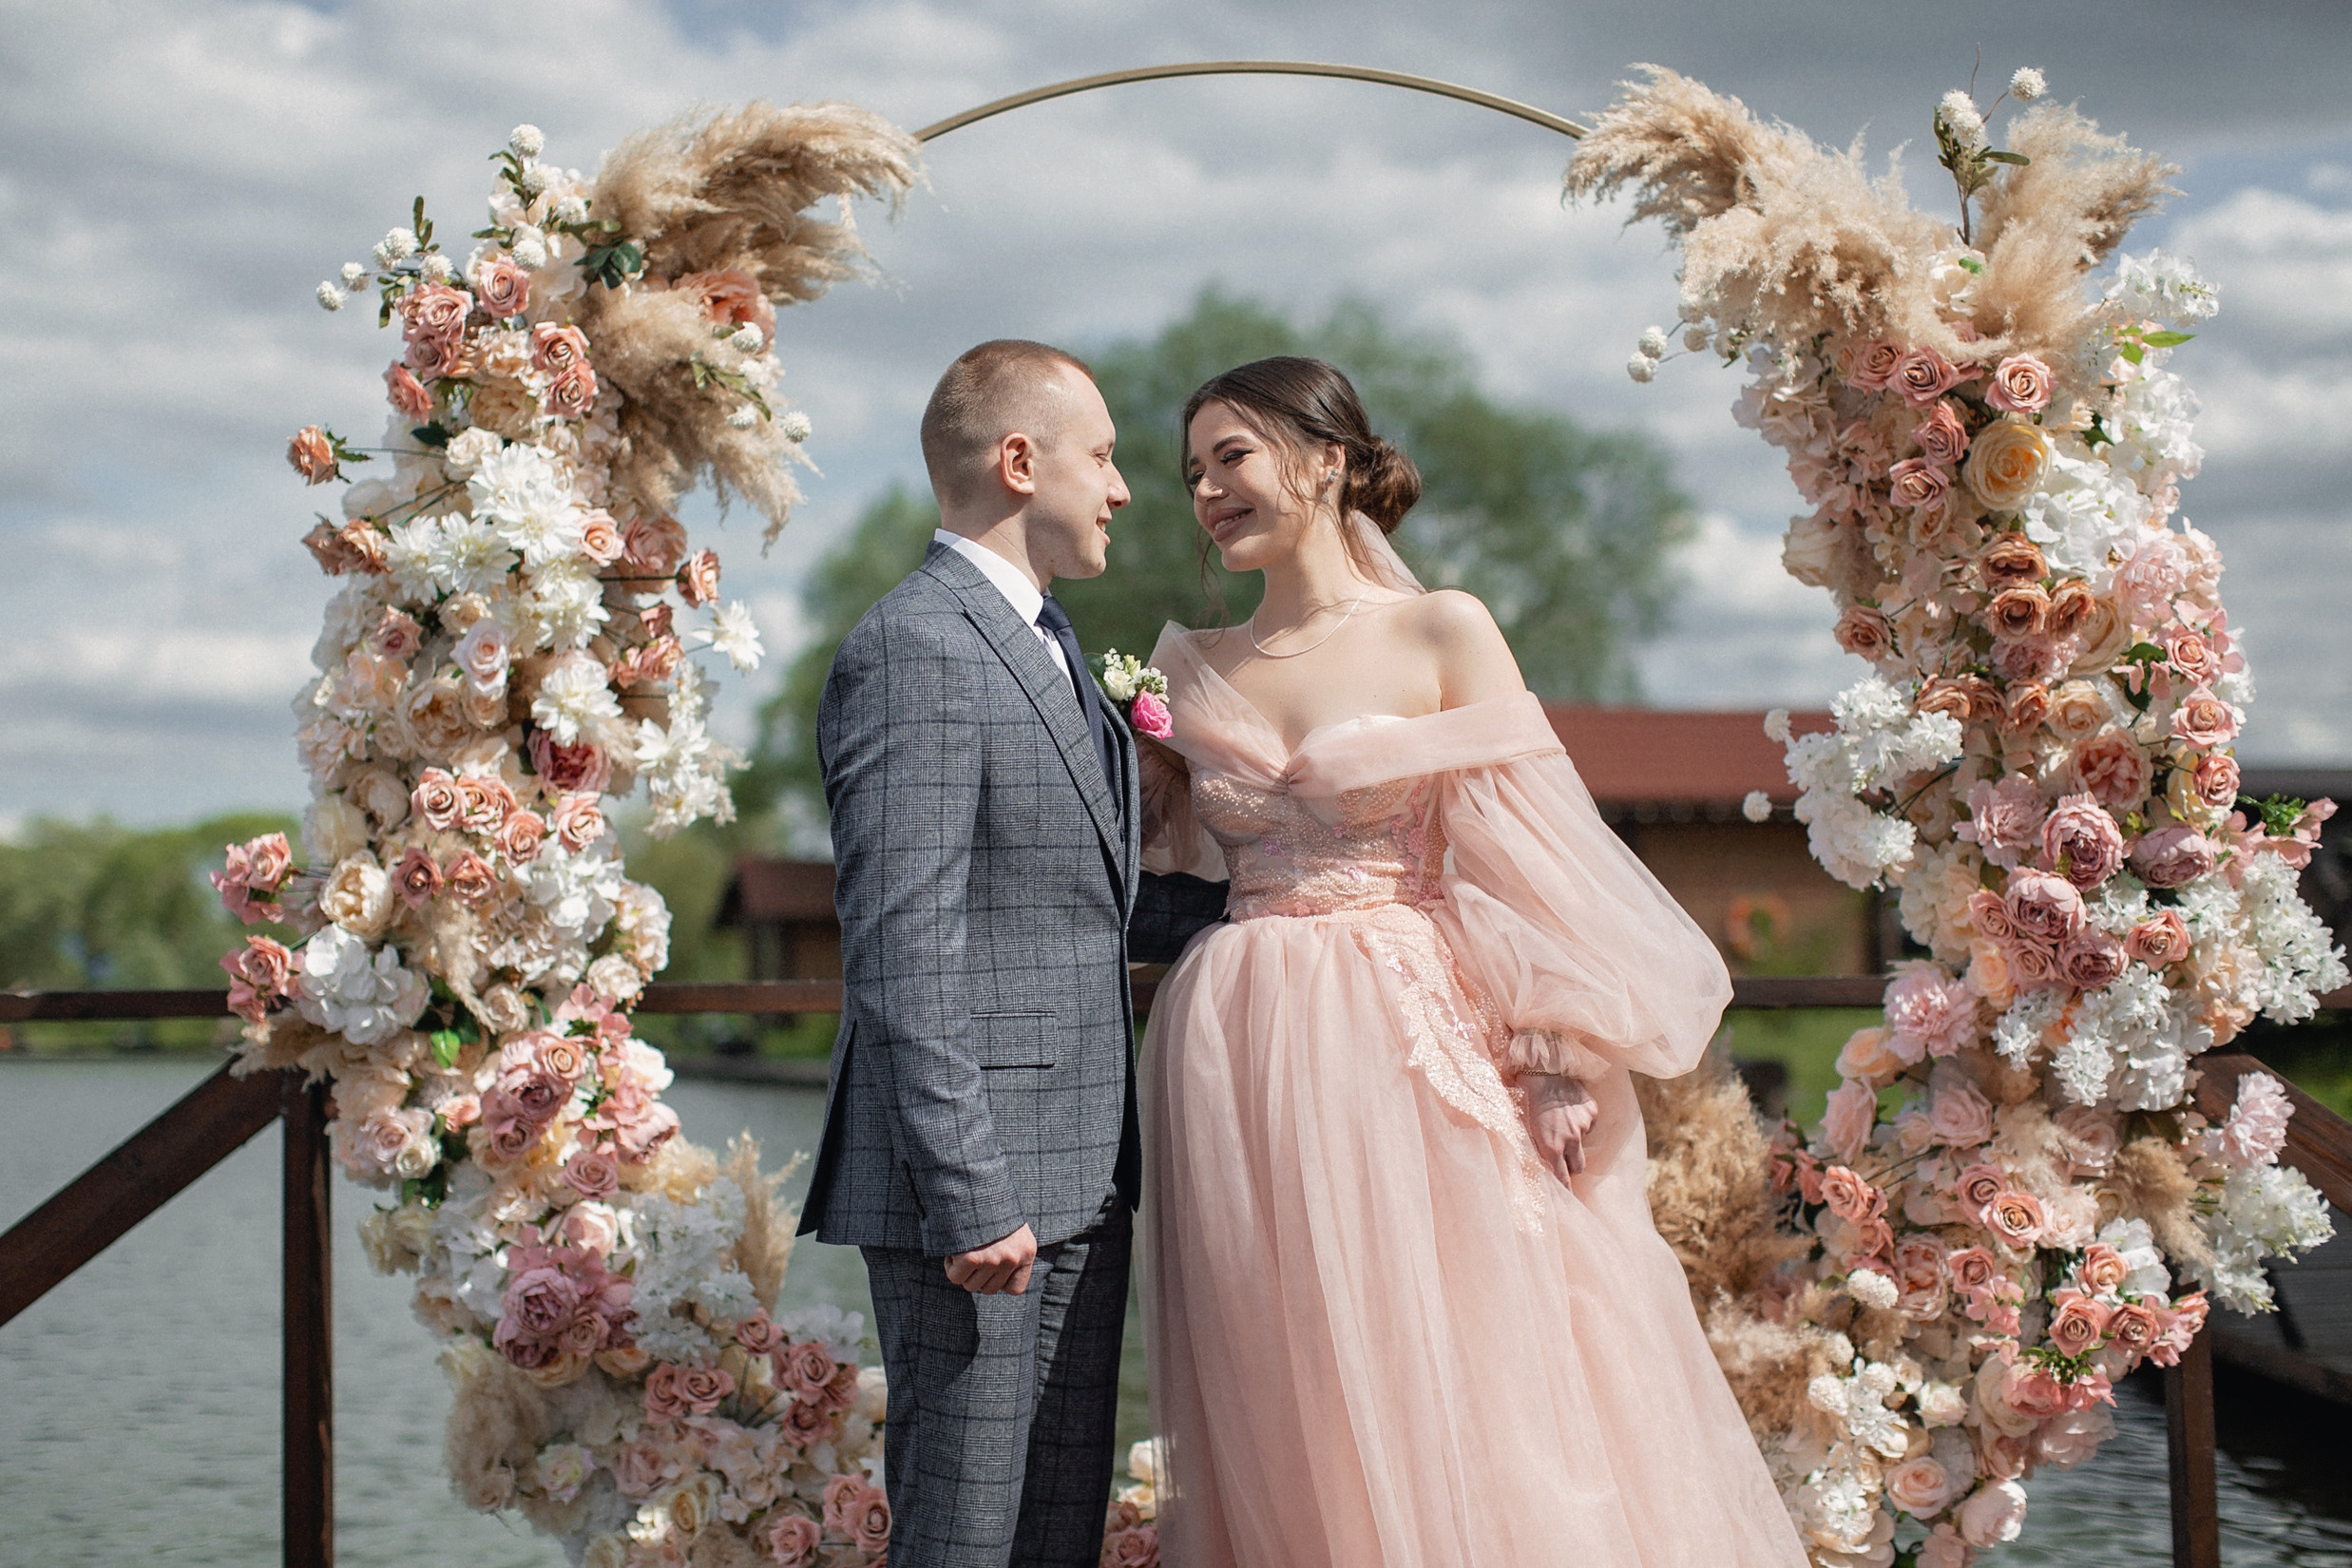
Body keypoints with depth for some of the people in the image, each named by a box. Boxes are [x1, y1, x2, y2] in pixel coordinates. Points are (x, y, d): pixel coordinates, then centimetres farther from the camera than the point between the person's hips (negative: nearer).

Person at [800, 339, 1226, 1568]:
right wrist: (971, 1202, -22)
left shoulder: (1042, 641, 18)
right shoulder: (913, 652, -14)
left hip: (1080, 1179, 9)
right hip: (980, 1193, -9)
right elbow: (900, 961, -20)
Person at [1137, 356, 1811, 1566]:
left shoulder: (1442, 635, 0)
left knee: (1444, 1390, -3)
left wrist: (1560, 1069, -11)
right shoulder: (1192, 671, 12)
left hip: (1410, 1050, -3)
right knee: (1290, 1416, 5)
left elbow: (1529, 859, -5)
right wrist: (1137, 761, 3)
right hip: (1241, 1061, 4)